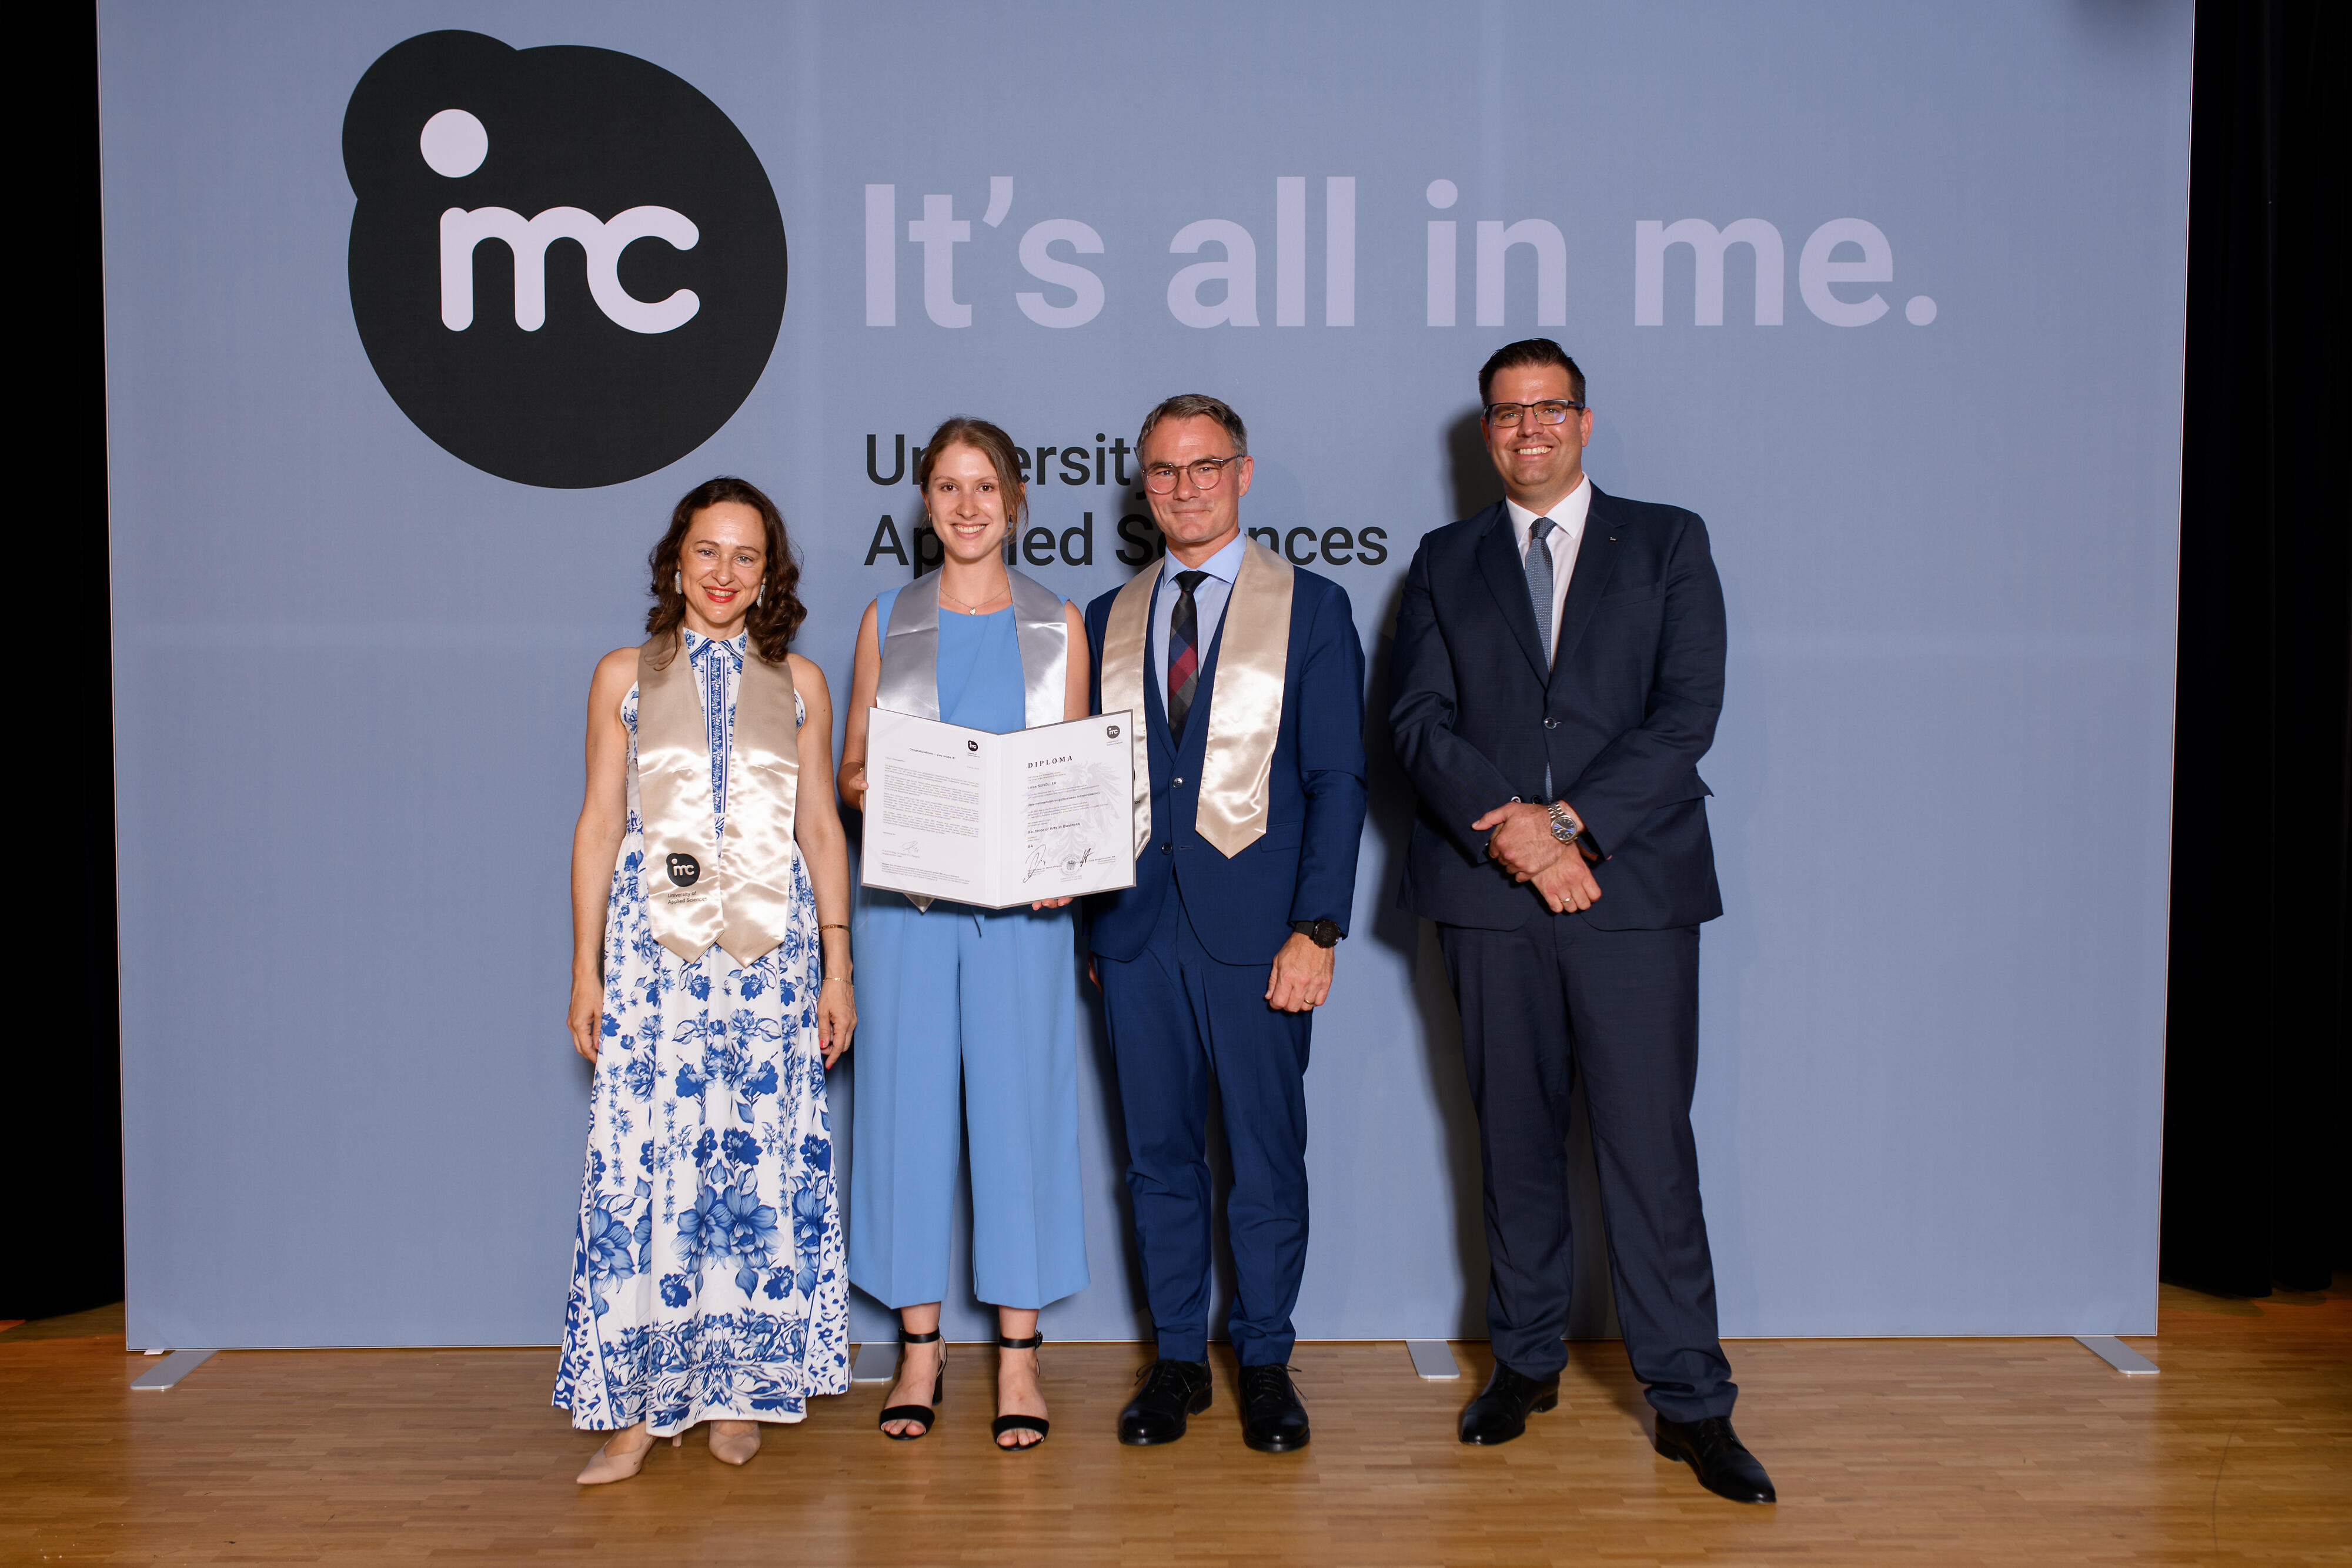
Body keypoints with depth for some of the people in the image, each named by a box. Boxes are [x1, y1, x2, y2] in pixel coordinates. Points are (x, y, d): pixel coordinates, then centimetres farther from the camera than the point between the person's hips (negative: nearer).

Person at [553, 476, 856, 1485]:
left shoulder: (798, 683, 9)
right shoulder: (625, 676, 8)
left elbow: (822, 830, 10)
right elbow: (599, 827, 7)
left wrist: (837, 966, 4)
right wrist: (586, 971, 3)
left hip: (772, 948, 1)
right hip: (654, 945, -1)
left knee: (760, 1157, 2)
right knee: (641, 1161, -5)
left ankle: (738, 1390, 15)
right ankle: (637, 1406, 5)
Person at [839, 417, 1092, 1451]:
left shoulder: (1057, 624, 8)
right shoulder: (887, 621, 9)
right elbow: (850, 768, 10)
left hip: (1021, 902, -1)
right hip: (908, 899, 1)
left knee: (1020, 1104, 1)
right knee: (907, 1103, 3)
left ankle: (1017, 1353, 11)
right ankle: (919, 1345, 15)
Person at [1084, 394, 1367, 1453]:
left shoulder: (1311, 608, 3)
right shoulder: (1108, 621, 14)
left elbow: (1337, 780, -2)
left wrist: (1317, 930, -10)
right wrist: (1089, 925, 7)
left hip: (1255, 929, -3)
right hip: (1138, 928, 3)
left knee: (1268, 1159, 4)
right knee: (1158, 1157, 9)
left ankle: (1266, 1365, 19)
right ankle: (1177, 1360, 22)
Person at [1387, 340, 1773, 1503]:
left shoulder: (1668, 544, 8)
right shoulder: (1445, 564, 13)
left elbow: (1686, 712, -3)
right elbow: (1418, 720, 2)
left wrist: (1569, 821, -13)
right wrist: (1509, 836, -12)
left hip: (1633, 886, -2)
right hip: (1489, 892, 2)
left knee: (1649, 1145, -3)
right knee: (1515, 1141, 10)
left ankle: (1690, 1403, 6)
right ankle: (1527, 1361, 24)